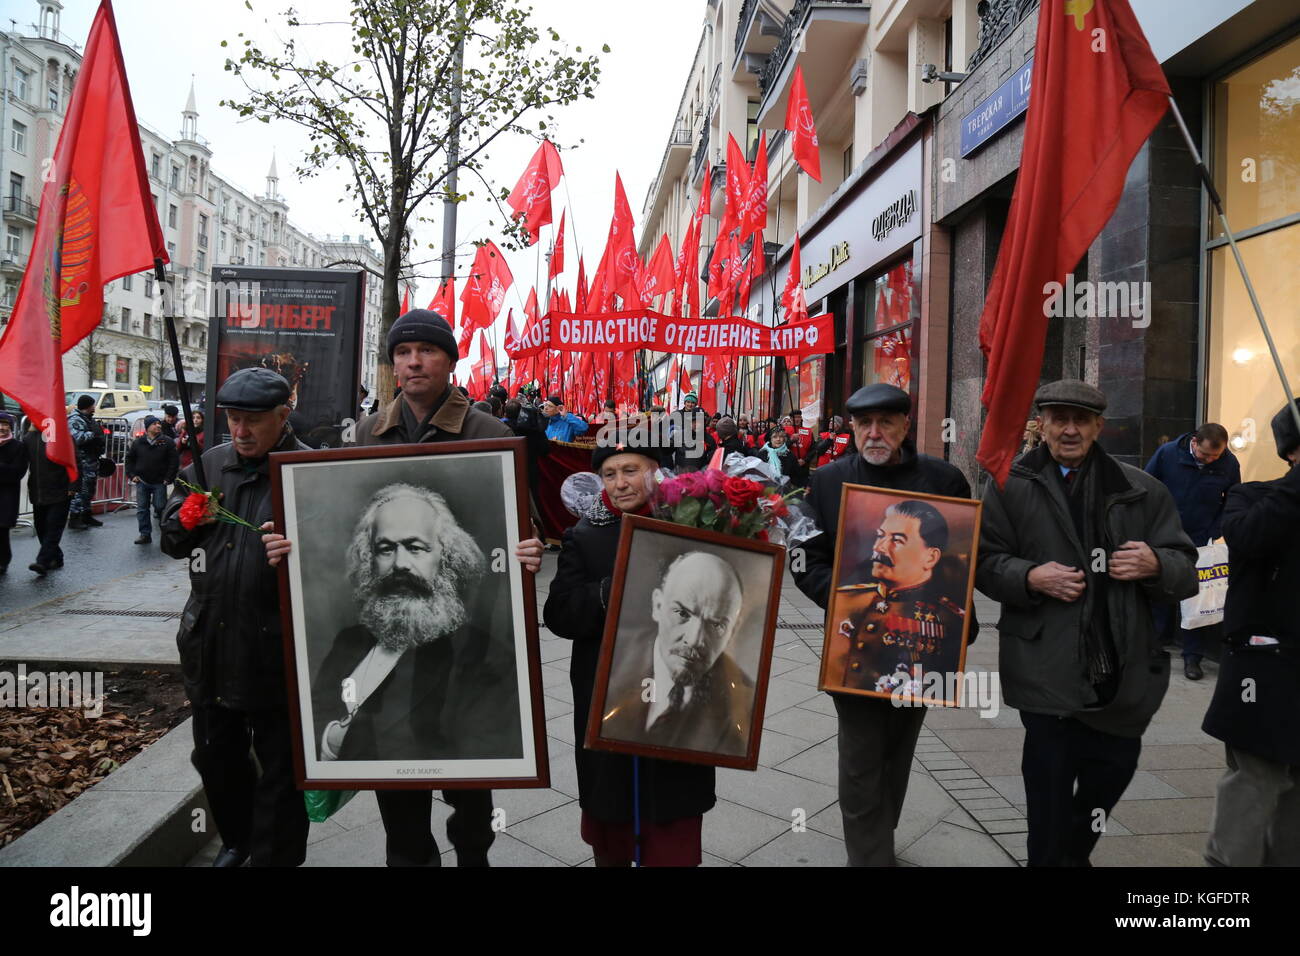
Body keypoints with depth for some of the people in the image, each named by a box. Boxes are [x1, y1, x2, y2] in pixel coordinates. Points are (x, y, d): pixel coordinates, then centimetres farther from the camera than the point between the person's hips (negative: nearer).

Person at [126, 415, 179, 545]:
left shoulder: (167, 443, -2)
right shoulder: (137, 443, 5)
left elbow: (174, 461, -2)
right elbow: (129, 459, 13)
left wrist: (168, 478, -7)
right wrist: (132, 475, 3)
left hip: (159, 482, -3)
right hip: (142, 482, 3)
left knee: (160, 507, -1)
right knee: (142, 509, 4)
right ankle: (145, 534, 11)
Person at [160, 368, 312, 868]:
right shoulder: (210, 464, 7)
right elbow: (171, 540, 15)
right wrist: (186, 521, -7)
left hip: (275, 652, -6)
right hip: (210, 644, 7)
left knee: (279, 769, 9)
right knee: (215, 756, 24)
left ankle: (274, 855, 28)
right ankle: (236, 838, 47)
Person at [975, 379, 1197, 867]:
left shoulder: (1140, 489, 6)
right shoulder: (1011, 485, 1)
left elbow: (1185, 570, 7)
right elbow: (985, 562, -1)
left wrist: (1156, 565, -15)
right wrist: (1030, 577, -19)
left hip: (1124, 667, 3)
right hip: (1050, 670, -3)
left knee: (1115, 768, 16)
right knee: (1050, 786, 3)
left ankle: (1075, 851, 44)